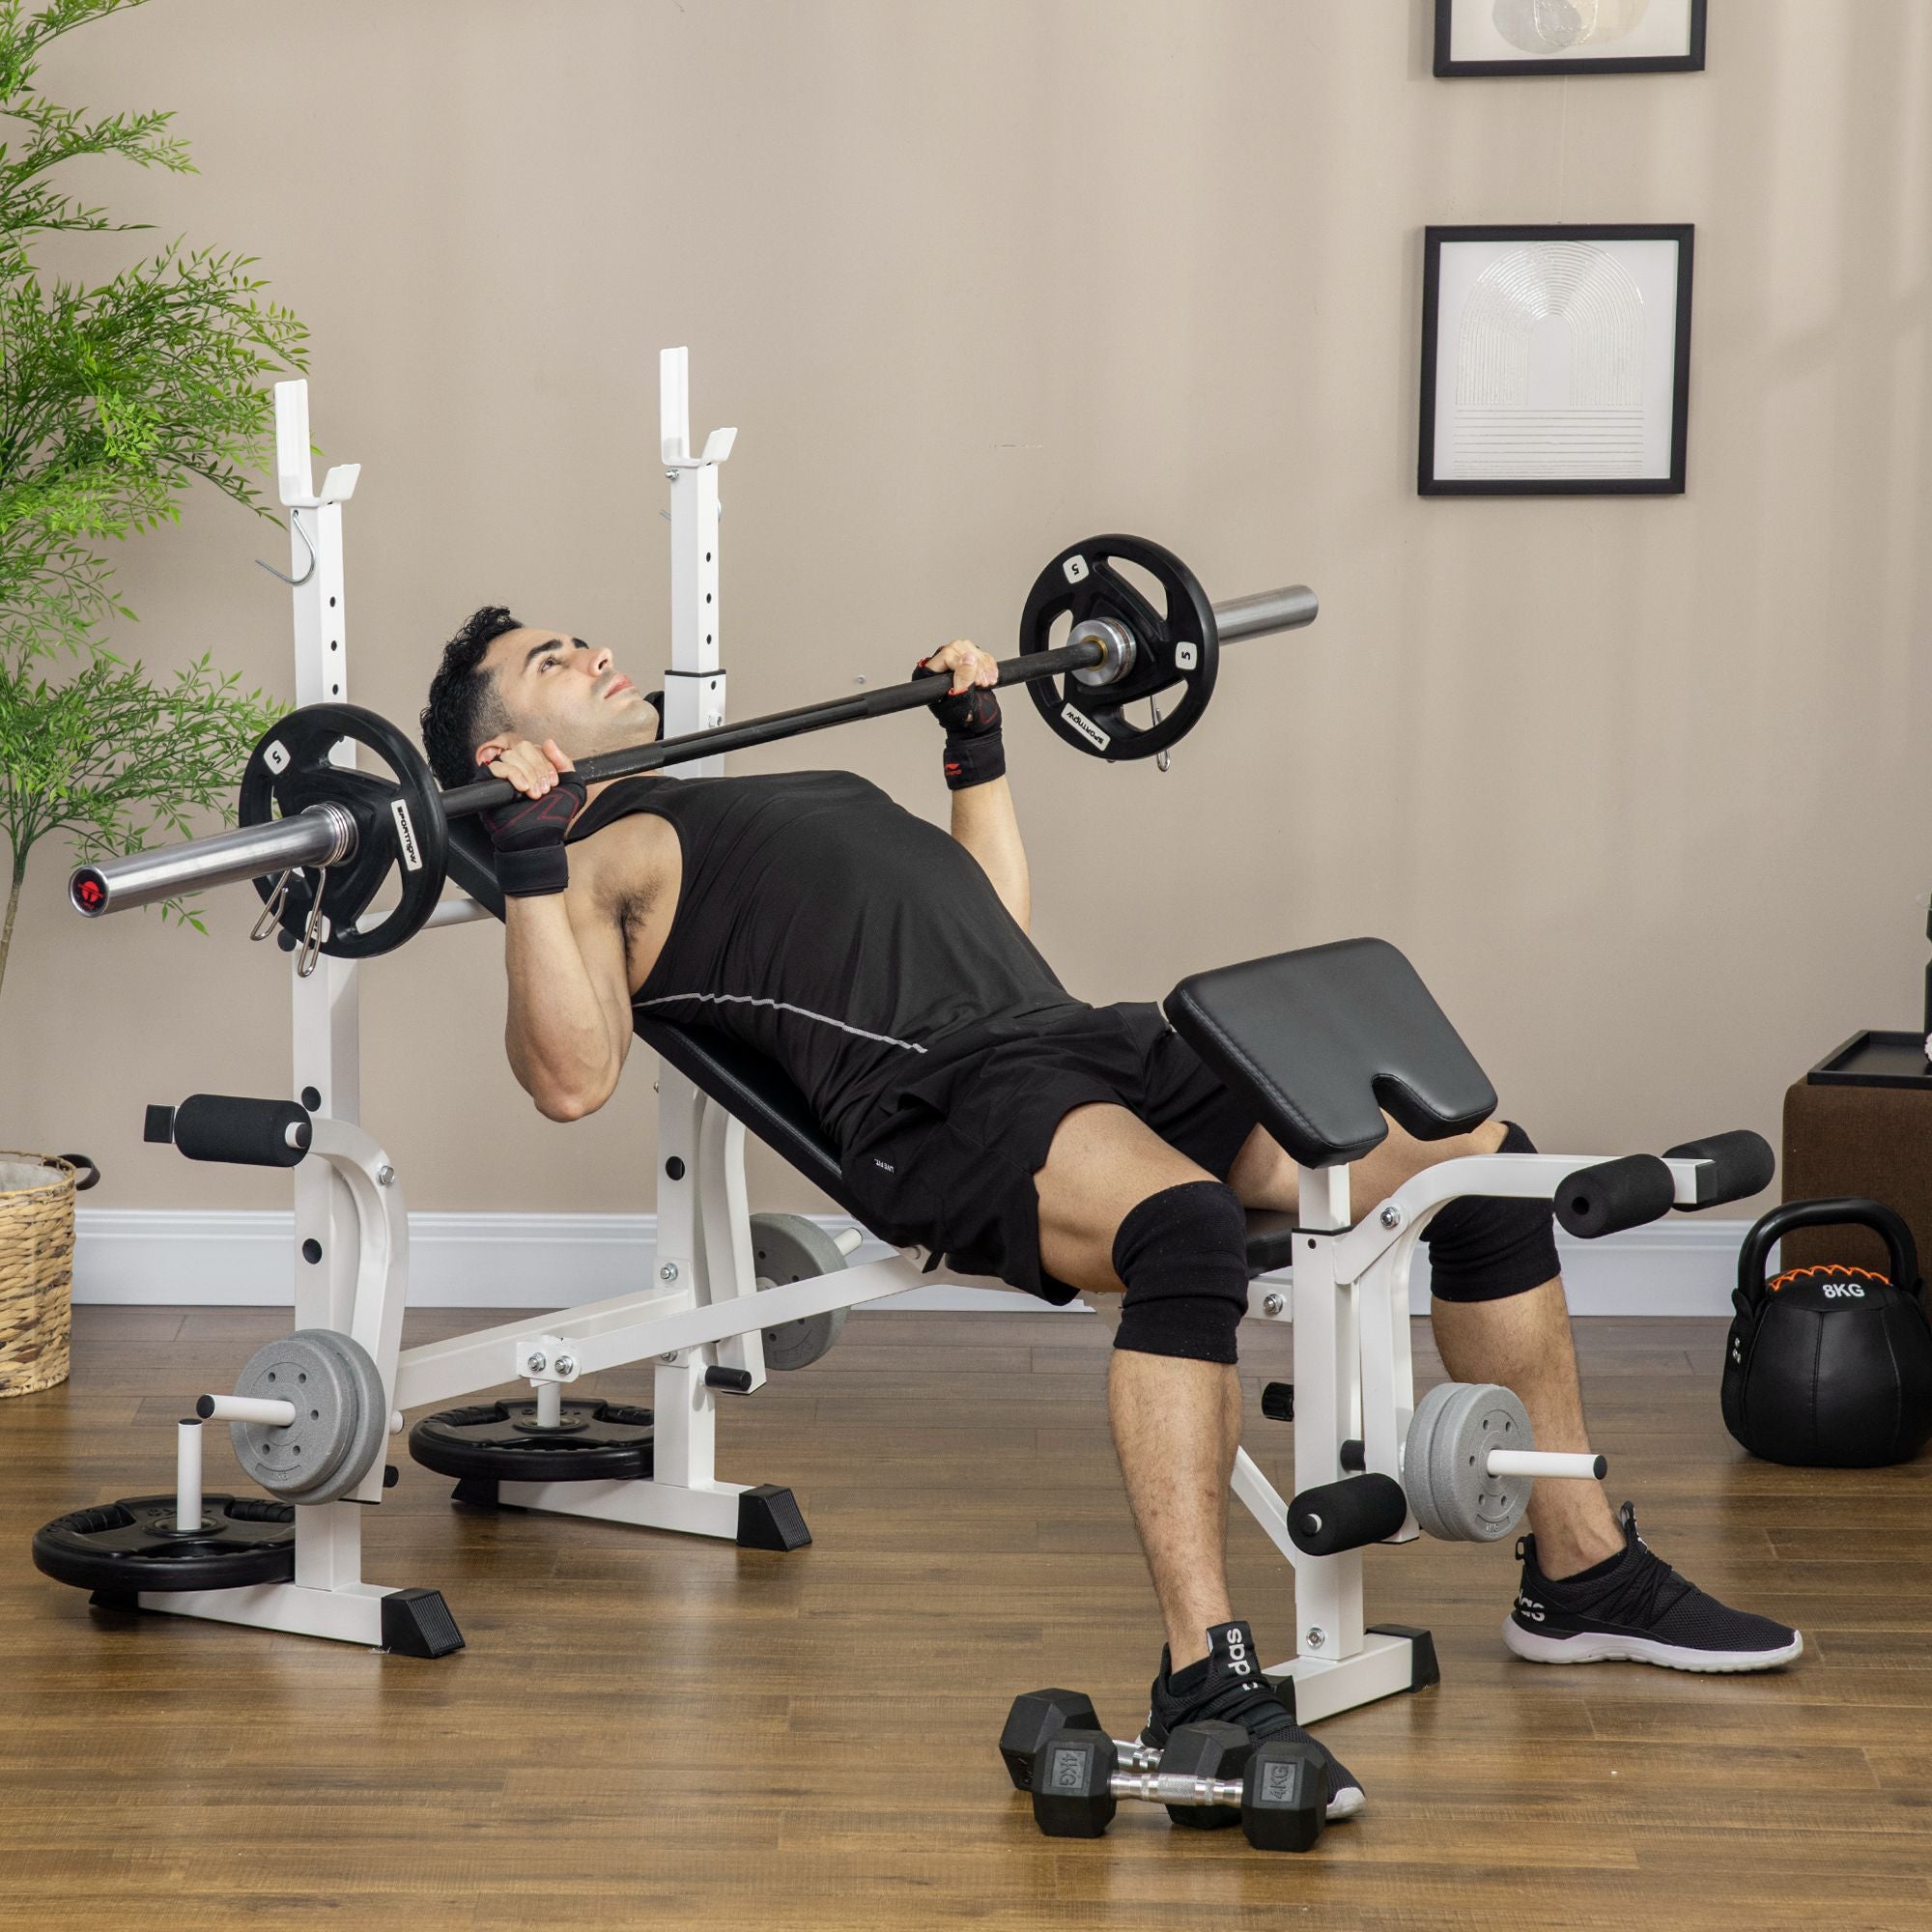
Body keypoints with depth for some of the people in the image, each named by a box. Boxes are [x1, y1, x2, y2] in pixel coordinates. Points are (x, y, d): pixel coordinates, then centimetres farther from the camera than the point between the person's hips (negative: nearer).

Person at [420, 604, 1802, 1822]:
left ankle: (1583, 1571, 11)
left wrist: (978, 741, 43)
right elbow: (573, 1078, -13)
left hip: (1085, 1038, 9)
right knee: (1185, 1223, -42)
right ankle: (1206, 1682, -41)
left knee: (1484, 1156, 2)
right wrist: (531, 851, -17)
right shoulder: (595, 856, 7)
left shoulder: (771, 796, 33)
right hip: (941, 1094, -9)